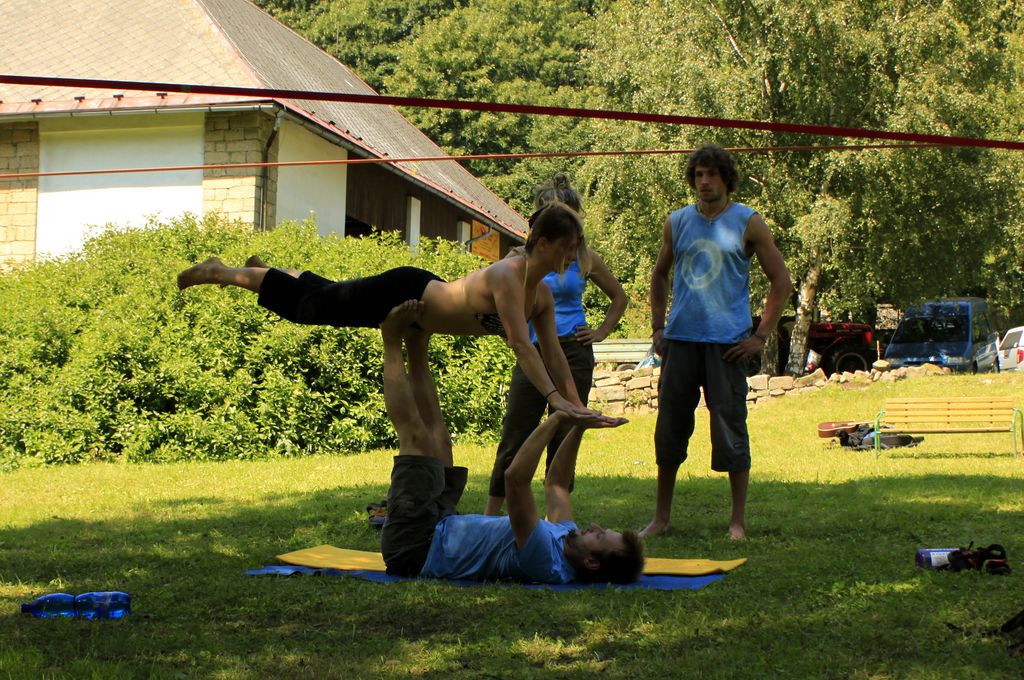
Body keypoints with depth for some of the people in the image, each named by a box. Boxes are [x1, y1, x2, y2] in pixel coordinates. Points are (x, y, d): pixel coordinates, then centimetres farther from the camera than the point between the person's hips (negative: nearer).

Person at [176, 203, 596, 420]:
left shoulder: (543, 296, -8)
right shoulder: (507, 277, -35)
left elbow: (553, 353, -5)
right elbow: (520, 344, -44)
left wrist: (577, 404, -12)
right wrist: (554, 398, -49)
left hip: (424, 299, 7)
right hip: (403, 294, -7)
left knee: (323, 297, 27)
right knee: (312, 300, 10)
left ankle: (262, 269, 51)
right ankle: (221, 272, 28)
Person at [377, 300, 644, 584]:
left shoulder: (546, 562, -32)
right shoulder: (566, 542, -3)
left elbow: (515, 478, -41)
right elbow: (555, 483, 15)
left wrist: (555, 421, -35)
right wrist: (577, 428, 6)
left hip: (414, 548, -8)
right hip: (438, 534, 8)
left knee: (417, 438, -11)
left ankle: (392, 341, 6)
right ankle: (415, 348, 14)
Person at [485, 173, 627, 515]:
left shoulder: (584, 259, 4)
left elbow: (619, 297, 18)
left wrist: (602, 332, 9)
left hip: (573, 354, 1)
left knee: (564, 438, 4)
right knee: (514, 439, -1)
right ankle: (490, 516, 7)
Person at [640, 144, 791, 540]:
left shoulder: (748, 224, 1)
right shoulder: (677, 222, 11)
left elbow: (780, 281, 2)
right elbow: (659, 276, 23)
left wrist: (761, 336, -5)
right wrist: (658, 327, 12)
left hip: (727, 343, -3)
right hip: (681, 340, 4)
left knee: (730, 430, -1)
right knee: (669, 429, 7)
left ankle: (738, 521, 8)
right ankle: (661, 518, 17)